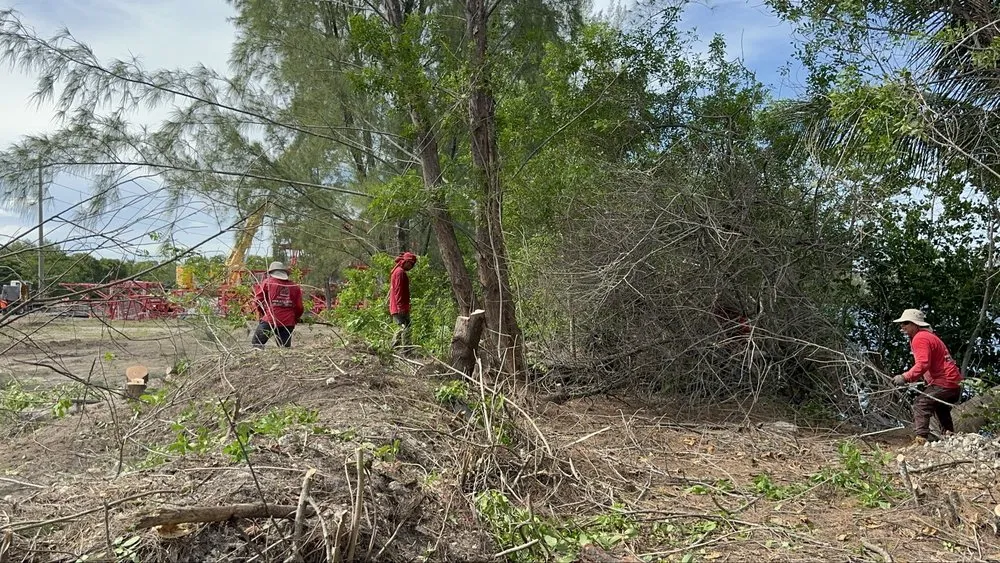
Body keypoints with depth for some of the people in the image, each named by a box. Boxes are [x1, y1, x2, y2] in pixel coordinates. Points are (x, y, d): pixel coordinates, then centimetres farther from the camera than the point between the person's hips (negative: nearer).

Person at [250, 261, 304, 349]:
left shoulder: (267, 282, 3)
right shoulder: (295, 286, 8)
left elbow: (258, 300, 2)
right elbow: (299, 307, 8)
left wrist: (262, 312, 20)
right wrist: (296, 319, 26)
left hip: (270, 320, -3)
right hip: (288, 323, 3)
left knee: (256, 343, 4)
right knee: (285, 347, 11)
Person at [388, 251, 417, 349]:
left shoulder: (398, 271, 20)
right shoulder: (400, 272, -13)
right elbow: (398, 291, -20)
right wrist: (401, 307, -23)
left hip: (398, 308, 11)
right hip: (400, 308, -11)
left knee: (402, 328, 17)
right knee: (406, 327, -12)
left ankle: (394, 347, 22)